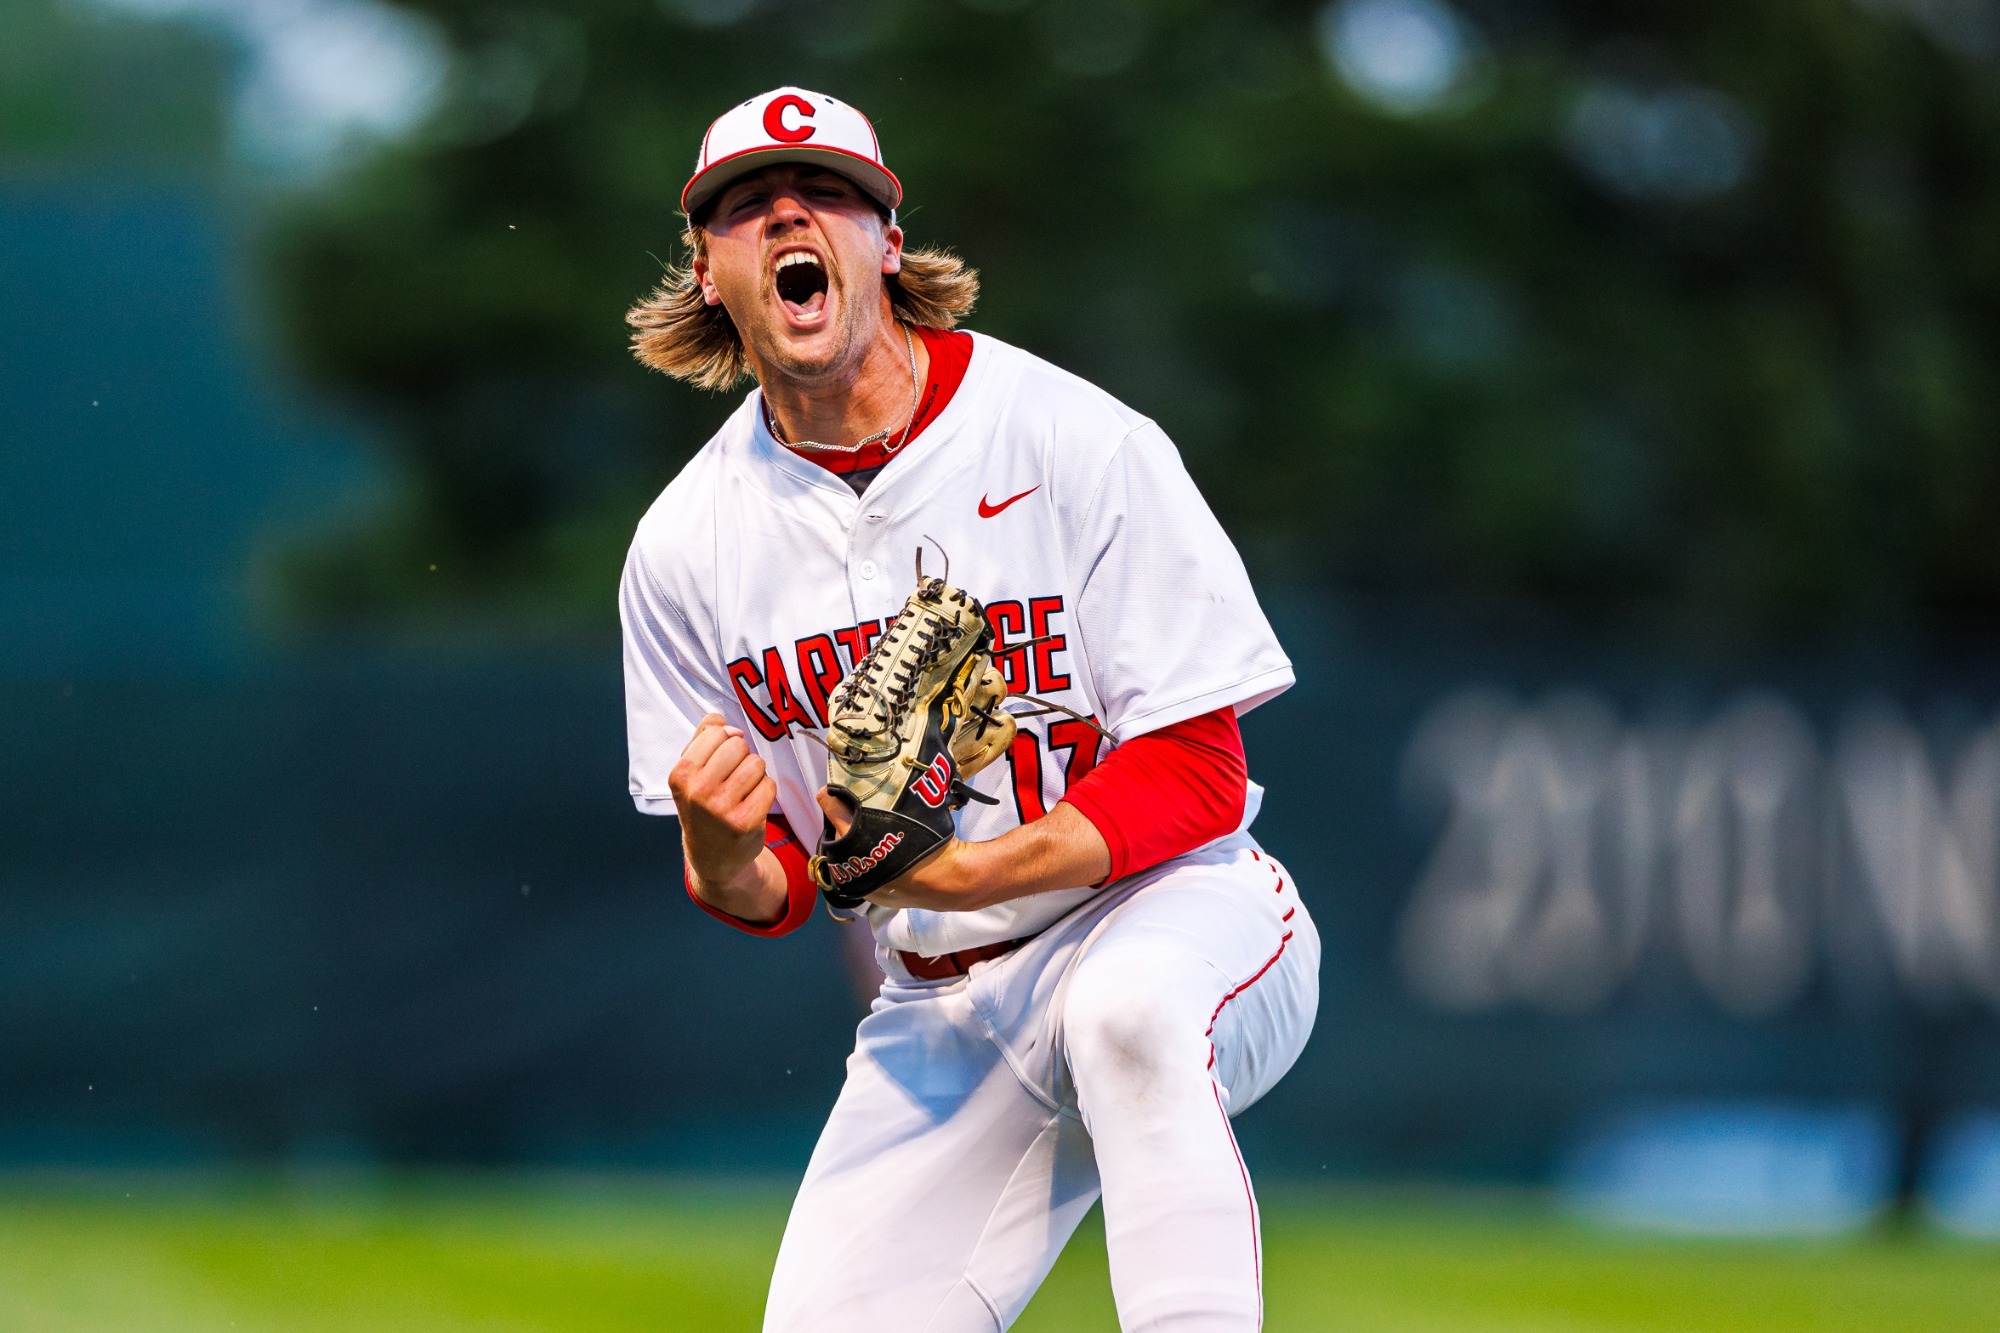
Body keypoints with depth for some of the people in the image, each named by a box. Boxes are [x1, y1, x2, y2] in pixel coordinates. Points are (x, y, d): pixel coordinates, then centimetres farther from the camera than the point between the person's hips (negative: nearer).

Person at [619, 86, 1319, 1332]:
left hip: (1170, 909, -4)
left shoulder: (1078, 443, -12)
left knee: (1129, 1005, -39)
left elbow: (1194, 775, -13)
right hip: (943, 1014, 4)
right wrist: (722, 858, -19)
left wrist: (944, 876, -26)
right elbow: (765, 891, 6)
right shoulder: (687, 544, 0)